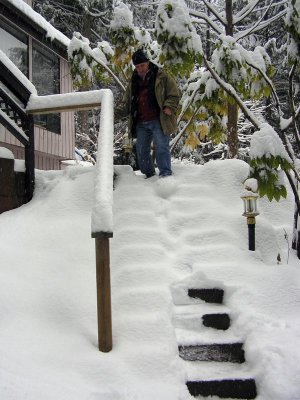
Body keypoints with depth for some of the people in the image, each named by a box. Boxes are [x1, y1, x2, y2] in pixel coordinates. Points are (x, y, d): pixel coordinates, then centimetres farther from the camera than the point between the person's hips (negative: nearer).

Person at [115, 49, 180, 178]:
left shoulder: (161, 76, 1)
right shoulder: (133, 82, 16)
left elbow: (174, 94, 0)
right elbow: (126, 103, 18)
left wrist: (169, 107, -17)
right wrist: (118, 111, 0)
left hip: (158, 120, -5)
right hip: (141, 123, 6)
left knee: (161, 147, -10)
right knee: (141, 151, 8)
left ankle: (166, 173, -4)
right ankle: (149, 175, 21)